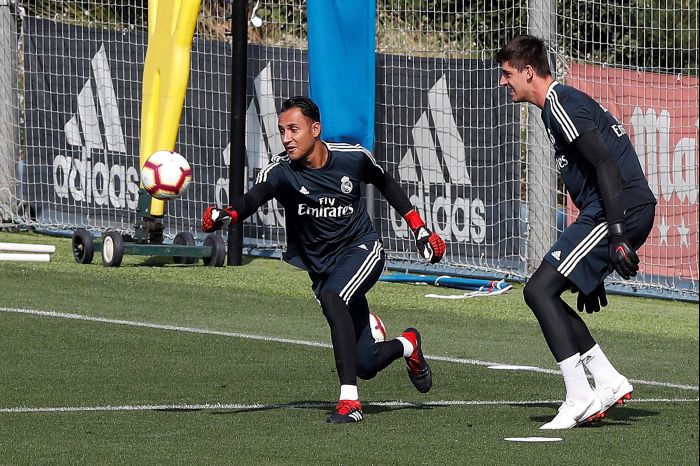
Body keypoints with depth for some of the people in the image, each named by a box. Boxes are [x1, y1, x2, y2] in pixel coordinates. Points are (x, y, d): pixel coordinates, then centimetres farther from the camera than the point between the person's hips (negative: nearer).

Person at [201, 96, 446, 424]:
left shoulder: (353, 158, -12)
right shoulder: (280, 171, -18)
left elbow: (385, 183, 9)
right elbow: (254, 197, -38)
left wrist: (420, 230, 11)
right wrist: (226, 214, -60)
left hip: (361, 249, -2)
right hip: (318, 266, 2)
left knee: (331, 297, -35)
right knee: (365, 365, 1)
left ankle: (349, 399, -35)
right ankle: (406, 345, 39)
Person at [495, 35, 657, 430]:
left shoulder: (561, 104, -9)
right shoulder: (563, 102, 24)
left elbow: (605, 165, -19)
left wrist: (617, 236, -25)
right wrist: (593, 269, 28)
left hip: (622, 210, -10)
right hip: (620, 214, 10)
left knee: (540, 290, -11)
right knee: (545, 293, 12)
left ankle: (581, 399, -14)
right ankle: (609, 382, 10)